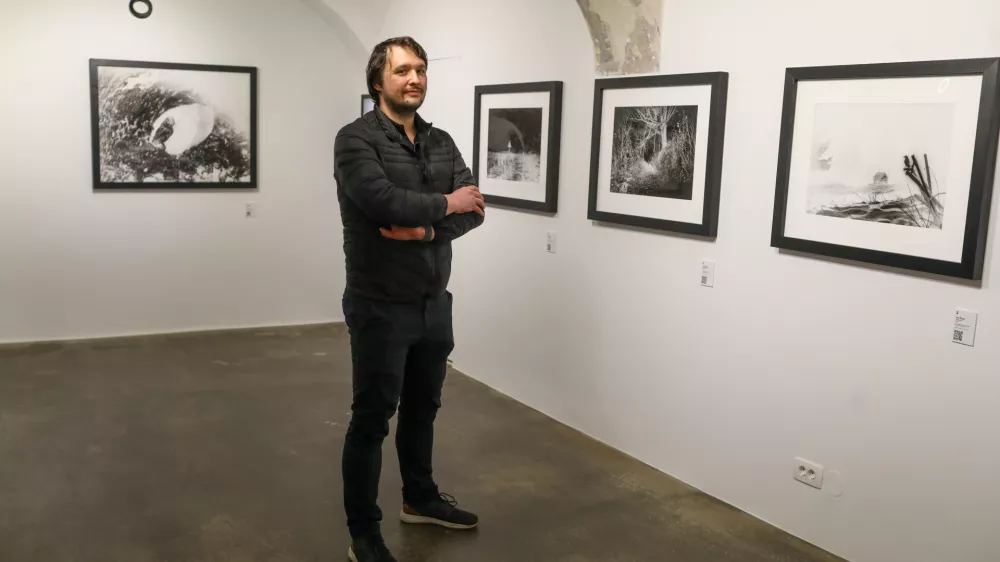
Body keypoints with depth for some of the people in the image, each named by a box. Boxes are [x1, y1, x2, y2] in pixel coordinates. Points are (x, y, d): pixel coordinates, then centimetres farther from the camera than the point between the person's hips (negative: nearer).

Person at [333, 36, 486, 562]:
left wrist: (426, 228, -19)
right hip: (380, 306, -6)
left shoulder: (442, 142, 9)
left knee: (422, 407, 21)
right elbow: (383, 201, -27)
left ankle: (420, 498, 41)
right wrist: (445, 204, -12)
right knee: (371, 419, 3)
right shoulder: (356, 139, -11)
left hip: (435, 302, 7)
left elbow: (473, 210, -1)